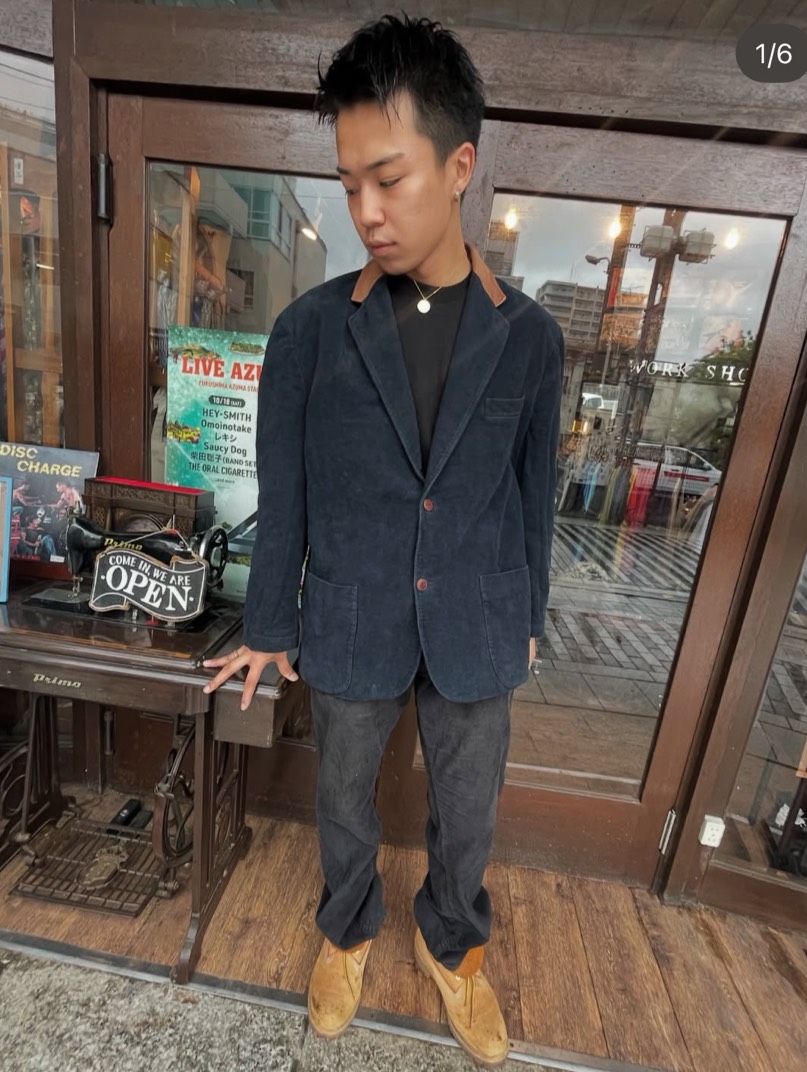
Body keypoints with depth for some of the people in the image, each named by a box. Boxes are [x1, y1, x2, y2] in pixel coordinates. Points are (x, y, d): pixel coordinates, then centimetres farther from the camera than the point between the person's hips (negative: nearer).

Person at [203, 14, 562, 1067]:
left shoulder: (529, 336, -5)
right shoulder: (309, 329, -9)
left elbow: (534, 494, 4)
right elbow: (282, 495, -3)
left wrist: (527, 620, 11)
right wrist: (268, 627, 5)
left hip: (476, 636, 2)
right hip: (351, 633, 0)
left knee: (467, 814, 22)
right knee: (345, 803, 23)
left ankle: (451, 943, 56)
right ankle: (348, 929, 57)